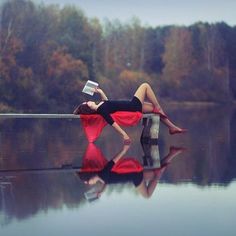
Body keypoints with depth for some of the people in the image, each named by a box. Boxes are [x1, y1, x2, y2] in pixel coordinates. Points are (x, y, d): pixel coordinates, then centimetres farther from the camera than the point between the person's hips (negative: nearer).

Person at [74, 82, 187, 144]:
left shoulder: (99, 107, -1)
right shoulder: (102, 110, -28)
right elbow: (112, 122, -34)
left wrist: (101, 93, 8)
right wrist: (124, 135, -39)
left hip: (132, 105, 9)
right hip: (134, 106, -9)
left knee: (155, 108, 20)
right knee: (145, 86, -1)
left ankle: (172, 127, 29)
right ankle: (158, 108, 6)